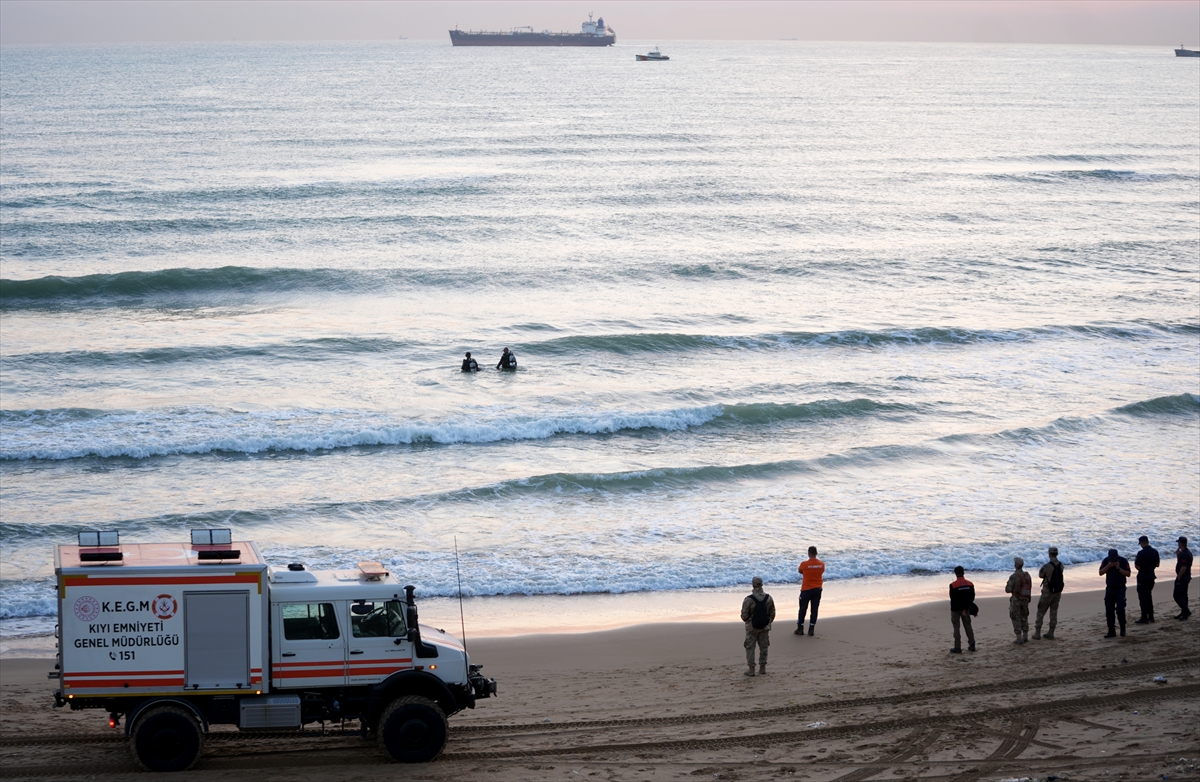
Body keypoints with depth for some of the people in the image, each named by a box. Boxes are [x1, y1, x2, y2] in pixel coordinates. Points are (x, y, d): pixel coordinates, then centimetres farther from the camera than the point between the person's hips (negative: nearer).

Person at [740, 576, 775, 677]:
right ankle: (762, 669, 19)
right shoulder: (768, 598, -7)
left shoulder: (749, 599, -20)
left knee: (750, 648, 8)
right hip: (765, 627, 4)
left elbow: (744, 616, -14)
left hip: (752, 628, -4)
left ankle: (751, 669, 8)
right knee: (763, 648, 14)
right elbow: (772, 613, 2)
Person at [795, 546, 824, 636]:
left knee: (803, 609, 8)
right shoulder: (822, 564, -5)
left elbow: (800, 571, 5)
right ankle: (811, 629, 9)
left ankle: (800, 629, 11)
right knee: (814, 609, 8)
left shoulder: (804, 564, -14)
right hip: (817, 589, 3)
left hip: (806, 589, -3)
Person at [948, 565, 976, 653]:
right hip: (966, 609, 4)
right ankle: (972, 645, 18)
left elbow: (953, 599, -15)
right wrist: (965, 608, 3)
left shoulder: (953, 585, -16)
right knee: (968, 626, 15)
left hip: (956, 609, -4)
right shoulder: (970, 584, -1)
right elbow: (972, 597, 1)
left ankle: (957, 648, 1)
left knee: (956, 628, 2)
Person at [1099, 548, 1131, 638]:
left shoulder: (1123, 561, -8)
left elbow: (1128, 574, -10)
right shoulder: (1106, 561, -1)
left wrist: (1119, 568, -22)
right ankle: (1111, 631, 9)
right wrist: (1108, 566, -19)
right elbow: (1101, 572, -6)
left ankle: (1123, 629, 7)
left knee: (1120, 610, -12)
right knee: (1109, 611, 1)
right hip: (1109, 589, 3)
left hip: (1120, 589, -3)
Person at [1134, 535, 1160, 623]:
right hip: (1151, 576, 7)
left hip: (1143, 577, -7)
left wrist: (1135, 561, 0)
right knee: (1149, 596, 19)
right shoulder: (1155, 552, 1)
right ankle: (1151, 616, 22)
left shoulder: (1141, 553, -20)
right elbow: (1157, 565, 9)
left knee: (1143, 597, 0)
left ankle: (1144, 618, 0)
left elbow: (1138, 567, -19)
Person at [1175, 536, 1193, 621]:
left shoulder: (1184, 554, -22)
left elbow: (1183, 567, -28)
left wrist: (1179, 577, -18)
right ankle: (1184, 612, 21)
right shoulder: (1188, 552, 11)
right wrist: (1178, 555, 11)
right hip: (1187, 577, 11)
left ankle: (1186, 611, -11)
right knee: (1183, 595, 16)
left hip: (1182, 577, -11)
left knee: (1177, 595, -9)